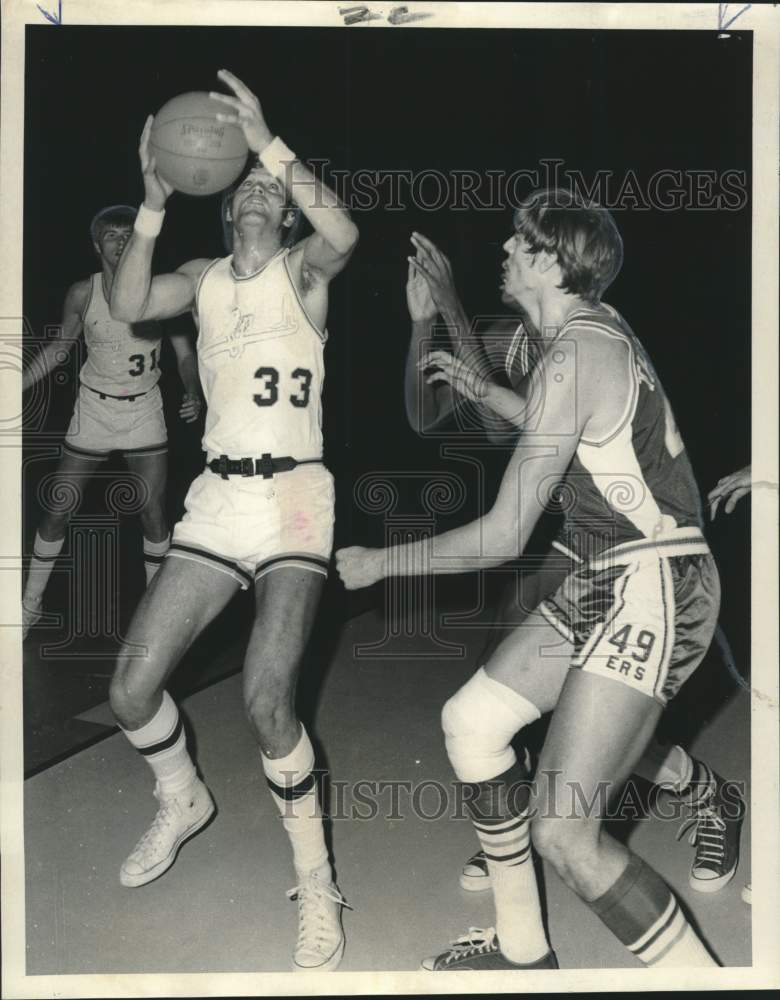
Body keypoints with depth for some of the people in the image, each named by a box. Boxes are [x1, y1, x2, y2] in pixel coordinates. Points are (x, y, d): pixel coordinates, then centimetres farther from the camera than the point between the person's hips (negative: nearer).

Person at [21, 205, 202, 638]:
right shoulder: (82, 294, -8)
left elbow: (185, 354, -4)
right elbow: (57, 349, 6)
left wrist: (193, 392, -23)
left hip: (145, 411, -1)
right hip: (93, 409, 1)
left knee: (153, 513, -2)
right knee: (57, 509, 3)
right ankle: (30, 604, 19)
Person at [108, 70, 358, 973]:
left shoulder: (302, 271, 2)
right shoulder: (204, 279, 13)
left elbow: (343, 235, -22)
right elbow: (127, 306, -6)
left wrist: (270, 145, -24)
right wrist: (153, 203, -15)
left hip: (294, 498, -4)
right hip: (216, 500, 5)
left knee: (264, 699, -21)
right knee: (130, 690, -1)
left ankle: (316, 882, 0)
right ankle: (182, 803, 31)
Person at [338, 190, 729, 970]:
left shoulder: (575, 355, -19)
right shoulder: (595, 329, 12)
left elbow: (503, 537, -19)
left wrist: (376, 564, -8)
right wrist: (483, 391, 33)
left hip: (649, 589, -10)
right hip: (604, 583, 10)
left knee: (562, 834, -14)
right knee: (470, 722, 10)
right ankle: (522, 949, 23)